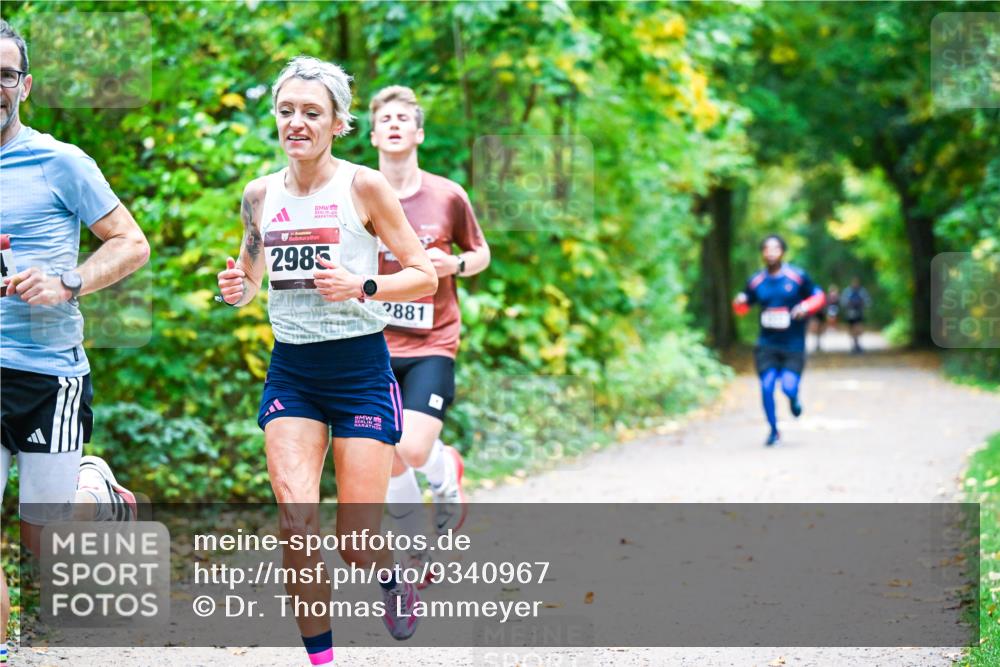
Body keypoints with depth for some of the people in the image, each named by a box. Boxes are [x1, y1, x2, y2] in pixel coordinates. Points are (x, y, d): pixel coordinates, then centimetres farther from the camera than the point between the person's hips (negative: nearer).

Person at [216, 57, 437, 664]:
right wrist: (236, 290, -3)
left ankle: (394, 580, 34)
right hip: (291, 369, 3)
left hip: (361, 367, -3)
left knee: (357, 541, -3)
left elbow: (426, 276, -4)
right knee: (296, 517, -15)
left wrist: (363, 286, -20)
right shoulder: (261, 194, 5)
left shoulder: (364, 186, -6)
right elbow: (251, 274, 20)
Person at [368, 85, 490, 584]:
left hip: (432, 343, -2)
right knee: (388, 462, 0)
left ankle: (449, 475, 21)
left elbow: (481, 252, 11)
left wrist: (455, 264, -10)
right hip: (375, 343, 2)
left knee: (415, 450, -16)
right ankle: (416, 550, 23)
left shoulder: (447, 197, -3)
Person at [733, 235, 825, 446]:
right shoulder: (756, 281, 3)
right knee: (767, 387, -9)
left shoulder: (797, 277, -4)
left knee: (789, 387, -12)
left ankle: (794, 398, 28)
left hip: (793, 346, -2)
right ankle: (773, 431, 11)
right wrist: (739, 302, -10)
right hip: (767, 344, 2)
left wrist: (806, 307, -15)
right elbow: (743, 308, 14)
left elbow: (818, 296, 6)